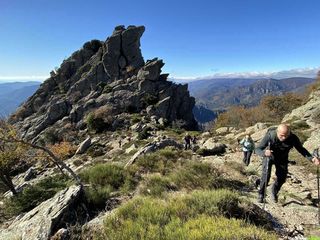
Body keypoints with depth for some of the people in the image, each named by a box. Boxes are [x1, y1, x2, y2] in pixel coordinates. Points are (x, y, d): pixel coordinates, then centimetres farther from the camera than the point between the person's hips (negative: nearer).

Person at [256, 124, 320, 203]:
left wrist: (311, 158, -27)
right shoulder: (270, 135, -34)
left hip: (282, 159, 3)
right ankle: (261, 193, 8)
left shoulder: (293, 138, -28)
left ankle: (274, 192, 36)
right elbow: (257, 149, -31)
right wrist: (264, 153, -54)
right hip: (269, 156, -3)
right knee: (266, 175, -17)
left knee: (281, 178, 6)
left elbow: (301, 149, -10)